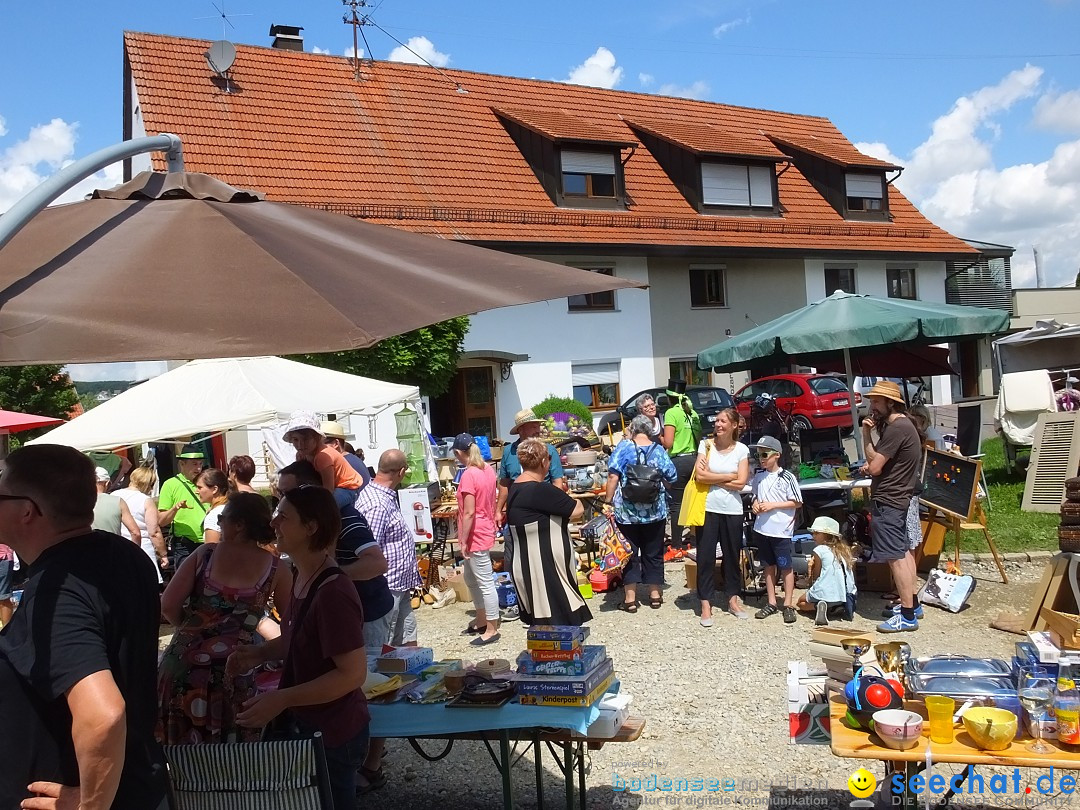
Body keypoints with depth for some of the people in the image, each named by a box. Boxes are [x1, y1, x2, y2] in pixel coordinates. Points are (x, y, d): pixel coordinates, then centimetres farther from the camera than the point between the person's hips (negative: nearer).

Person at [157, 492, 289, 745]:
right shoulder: (275, 569, 1)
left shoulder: (205, 553, 1)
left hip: (183, 664, 1)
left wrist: (191, 628, 13)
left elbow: (168, 605, -5)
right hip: (233, 671, -1)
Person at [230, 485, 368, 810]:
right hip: (304, 724, 9)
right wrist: (261, 652, 0)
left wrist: (282, 699, -27)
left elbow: (353, 673, -27)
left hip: (332, 733, -9)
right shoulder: (302, 578, 1)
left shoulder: (333, 593, -29)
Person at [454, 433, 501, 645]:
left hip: (476, 536, -10)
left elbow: (469, 513, -22)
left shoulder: (468, 475, -21)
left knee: (485, 583, 0)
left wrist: (463, 541, -15)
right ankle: (482, 620, 33)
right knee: (471, 579, 22)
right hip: (485, 531, 10)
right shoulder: (487, 469, 6)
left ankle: (492, 630, 8)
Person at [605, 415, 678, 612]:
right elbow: (672, 478, 3)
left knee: (629, 553, 6)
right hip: (654, 512, 2)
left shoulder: (624, 447, -6)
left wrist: (608, 499, -7)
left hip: (626, 512, -2)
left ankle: (630, 598, 7)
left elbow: (613, 476, -14)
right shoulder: (658, 450, -1)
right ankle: (655, 594, 22)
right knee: (653, 553, 14)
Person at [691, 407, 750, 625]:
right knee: (705, 556, 1)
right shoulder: (705, 444, -1)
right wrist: (729, 477, -9)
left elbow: (740, 483, -8)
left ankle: (733, 600, 28)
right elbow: (700, 475, -13)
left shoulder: (741, 449, 0)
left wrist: (712, 478, -10)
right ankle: (705, 605, 8)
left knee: (732, 556, 12)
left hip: (732, 510, 1)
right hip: (708, 508, -1)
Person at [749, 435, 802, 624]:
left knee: (786, 567, 3)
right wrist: (755, 504, 0)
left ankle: (788, 605, 11)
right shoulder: (758, 477, 6)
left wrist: (773, 505, -15)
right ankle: (771, 603, 23)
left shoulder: (787, 478, -10)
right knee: (769, 566, 14)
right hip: (762, 529, 6)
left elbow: (797, 502, -8)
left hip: (781, 530, -5)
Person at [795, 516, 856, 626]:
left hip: (826, 595, -6)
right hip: (847, 594, 6)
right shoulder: (845, 550, 12)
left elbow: (815, 577, -2)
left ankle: (817, 606, -11)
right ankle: (841, 606, 6)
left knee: (800, 602, 21)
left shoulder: (819, 550, -5)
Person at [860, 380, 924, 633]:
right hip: (897, 498, 11)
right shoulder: (902, 424, 13)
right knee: (903, 551, 18)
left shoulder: (896, 428, -21)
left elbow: (874, 466, -22)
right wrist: (872, 466, -2)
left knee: (896, 557, -7)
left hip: (887, 501, -11)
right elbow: (884, 463, 19)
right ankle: (912, 603, 29)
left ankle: (908, 617, -3)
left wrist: (866, 434, -12)